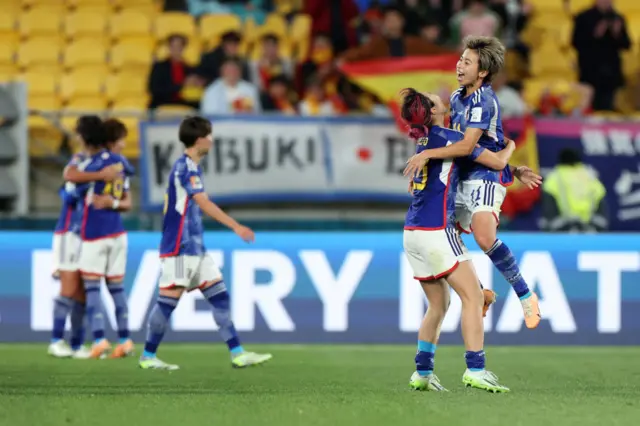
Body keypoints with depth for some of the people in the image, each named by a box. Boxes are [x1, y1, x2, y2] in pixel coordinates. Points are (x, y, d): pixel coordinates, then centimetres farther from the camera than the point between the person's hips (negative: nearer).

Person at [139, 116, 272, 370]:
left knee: (220, 297, 4)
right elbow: (204, 204, -25)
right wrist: (236, 227, -29)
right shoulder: (186, 167, -15)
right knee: (168, 300, -4)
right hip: (179, 248, -10)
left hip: (195, 248, 10)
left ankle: (237, 353, 3)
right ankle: (148, 357, 5)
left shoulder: (188, 167, 15)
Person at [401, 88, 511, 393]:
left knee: (438, 304, 15)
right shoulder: (450, 137, -7)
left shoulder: (422, 140, 17)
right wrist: (510, 148, 23)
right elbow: (497, 162, -1)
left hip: (412, 232, 8)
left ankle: (422, 373, 10)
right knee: (473, 297, -5)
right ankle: (475, 370, -14)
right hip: (436, 231, -8)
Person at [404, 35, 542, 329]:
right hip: (463, 178, 10)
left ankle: (525, 296, -19)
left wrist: (427, 154, -24)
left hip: (487, 177, -10)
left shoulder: (483, 100, -17)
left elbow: (467, 146, -24)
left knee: (484, 237, -30)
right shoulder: (457, 96, 10)